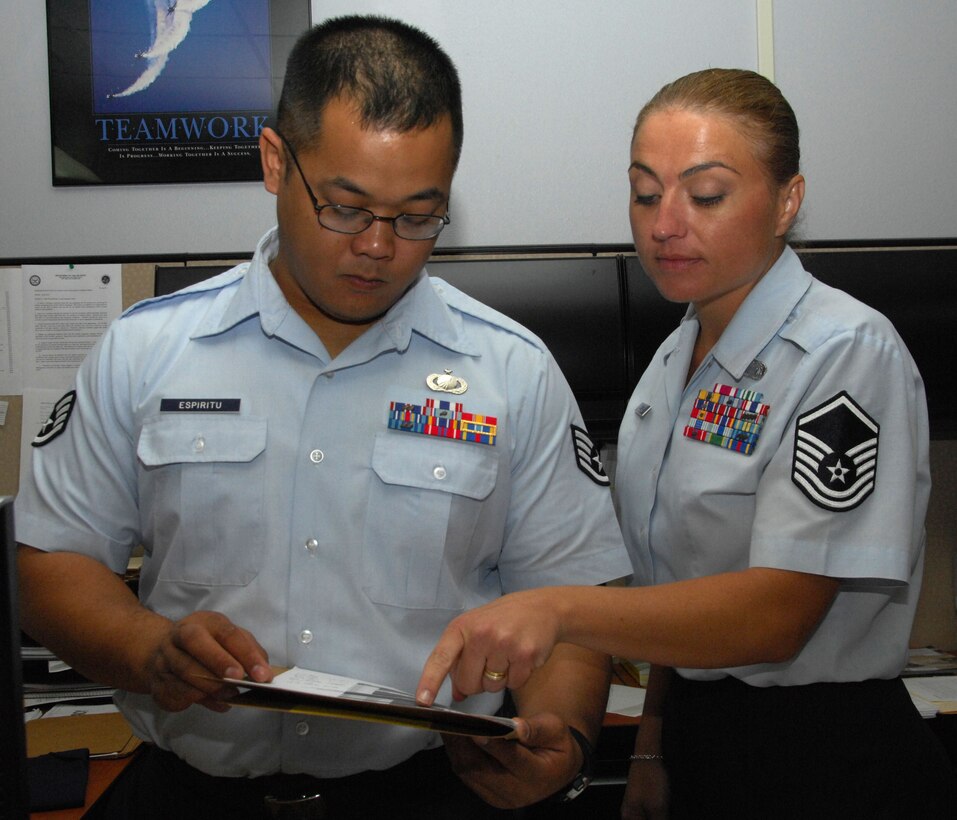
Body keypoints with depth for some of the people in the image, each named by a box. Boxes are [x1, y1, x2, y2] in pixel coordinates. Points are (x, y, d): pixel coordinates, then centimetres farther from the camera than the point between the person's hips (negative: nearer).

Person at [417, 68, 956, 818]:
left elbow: (776, 614, -26)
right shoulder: (679, 355, 5)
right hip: (699, 741, 7)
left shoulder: (847, 354, -18)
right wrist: (653, 747, 7)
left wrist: (560, 610, -37)